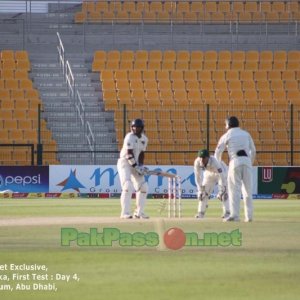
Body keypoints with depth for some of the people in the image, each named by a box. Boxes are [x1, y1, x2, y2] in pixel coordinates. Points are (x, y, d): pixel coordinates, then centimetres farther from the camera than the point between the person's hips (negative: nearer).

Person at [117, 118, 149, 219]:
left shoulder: (144, 139, 5)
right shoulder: (130, 137, -16)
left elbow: (141, 153, 8)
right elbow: (129, 154, -22)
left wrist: (141, 165, -7)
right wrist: (136, 166, -24)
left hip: (135, 164, 7)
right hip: (124, 163, -7)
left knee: (143, 187, 5)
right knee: (128, 186, -20)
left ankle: (139, 212, 15)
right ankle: (125, 213, -20)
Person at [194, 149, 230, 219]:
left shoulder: (214, 162, -42)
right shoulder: (197, 162, -30)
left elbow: (222, 176, -41)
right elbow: (197, 176, -19)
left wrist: (221, 191, -43)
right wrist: (200, 190, -20)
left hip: (221, 171, -4)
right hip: (209, 173, 4)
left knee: (224, 193, -18)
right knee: (204, 192, -1)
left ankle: (227, 213, -16)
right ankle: (201, 213, 8)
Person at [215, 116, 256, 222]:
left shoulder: (226, 136, 7)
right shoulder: (246, 134, 16)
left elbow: (218, 152, 8)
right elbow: (253, 150, 16)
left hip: (235, 162, -3)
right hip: (247, 161, 3)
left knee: (234, 189, -2)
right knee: (247, 189, 8)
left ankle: (234, 214, -12)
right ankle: (249, 216, 6)